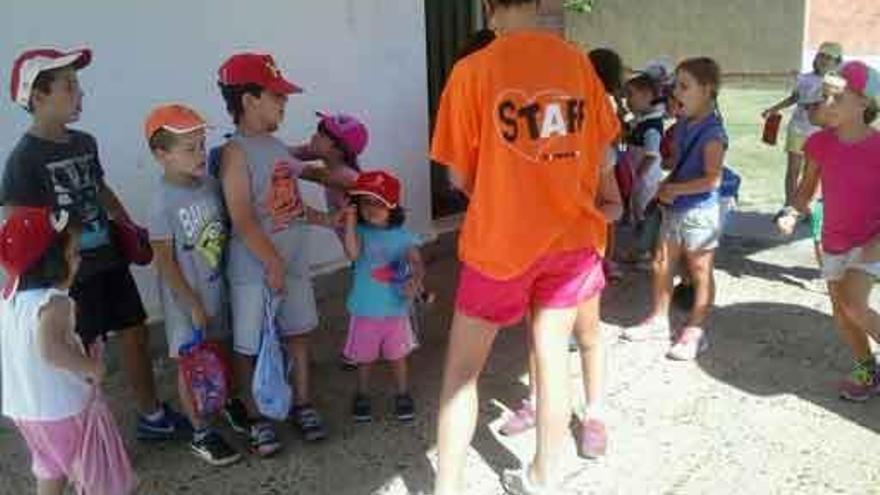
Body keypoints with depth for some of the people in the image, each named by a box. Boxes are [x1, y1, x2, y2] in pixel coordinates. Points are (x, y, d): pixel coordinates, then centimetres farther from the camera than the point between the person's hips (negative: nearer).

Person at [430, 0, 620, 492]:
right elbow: (600, 154, 8)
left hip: (500, 240, -4)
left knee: (462, 370, 10)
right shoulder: (578, 63, 0)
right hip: (570, 236, 4)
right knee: (553, 358, 15)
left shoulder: (473, 70, -12)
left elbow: (461, 176, -7)